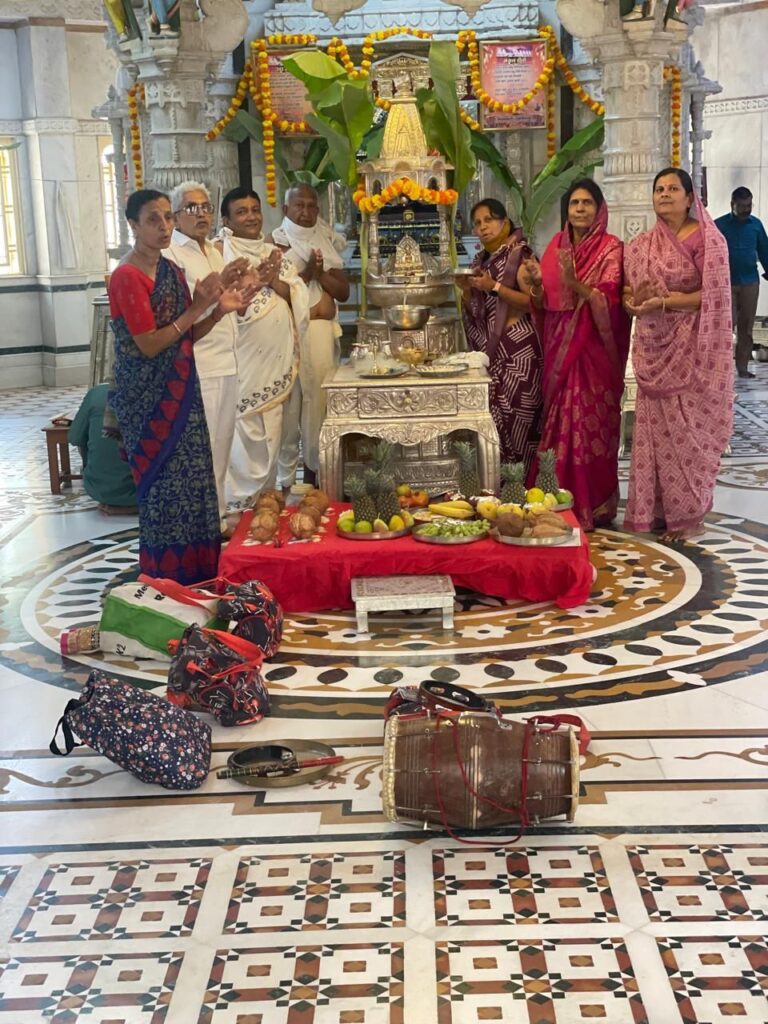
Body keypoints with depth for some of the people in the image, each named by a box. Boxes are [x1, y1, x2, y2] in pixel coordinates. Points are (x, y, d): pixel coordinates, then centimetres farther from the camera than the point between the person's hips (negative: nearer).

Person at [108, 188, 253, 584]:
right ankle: (165, 578, 11)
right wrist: (198, 307, -19)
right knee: (164, 486, -2)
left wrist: (220, 310, -2)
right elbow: (149, 345, -18)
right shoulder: (127, 277, -14)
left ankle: (195, 573, 21)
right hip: (148, 399, -8)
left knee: (192, 481, 10)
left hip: (180, 393, 8)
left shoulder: (172, 270, 11)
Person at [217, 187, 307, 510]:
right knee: (241, 437, -6)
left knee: (269, 438, 10)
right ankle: (238, 505, 1)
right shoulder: (219, 252, -2)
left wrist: (274, 282, -10)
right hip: (241, 362, -6)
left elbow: (300, 298, 7)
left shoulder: (275, 254, 16)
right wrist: (254, 280, -22)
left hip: (276, 362, 6)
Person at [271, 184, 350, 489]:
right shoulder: (275, 243, 0)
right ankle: (286, 480, 0)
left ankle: (315, 469, 17)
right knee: (291, 404, -5)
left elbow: (344, 291, 9)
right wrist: (307, 273, -17)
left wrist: (320, 273, -6)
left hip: (325, 333, 5)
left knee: (321, 402, 6)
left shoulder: (326, 243, 16)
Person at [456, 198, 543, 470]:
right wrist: (466, 289, 1)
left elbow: (532, 302, -14)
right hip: (487, 347, 7)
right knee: (489, 415, 3)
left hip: (516, 348, -7)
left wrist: (495, 287, -18)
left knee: (510, 415, -11)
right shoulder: (480, 260, 16)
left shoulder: (520, 254, -6)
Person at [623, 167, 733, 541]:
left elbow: (714, 296, -12)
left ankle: (687, 513, 7)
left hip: (691, 349, -5)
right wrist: (633, 301, -10)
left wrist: (663, 301, -18)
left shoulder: (708, 240, -5)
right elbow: (628, 292, 14)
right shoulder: (641, 245, 12)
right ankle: (657, 509, 13)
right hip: (653, 348, 5)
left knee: (687, 427, -2)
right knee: (655, 426, 6)